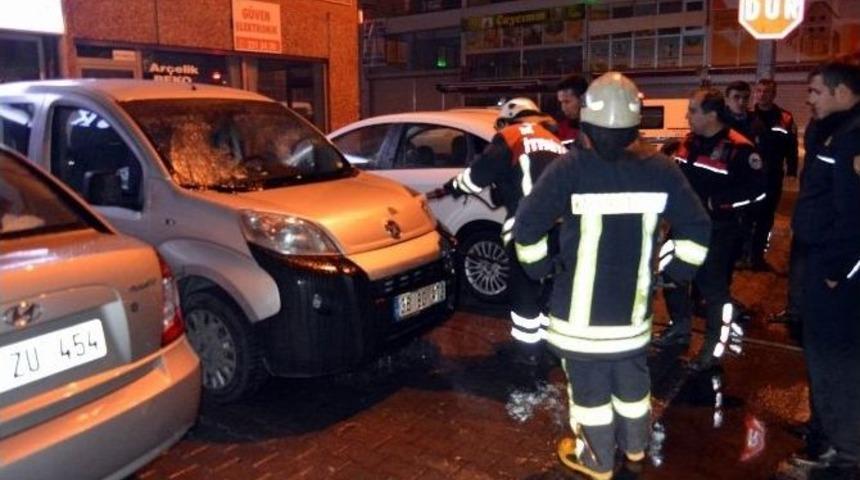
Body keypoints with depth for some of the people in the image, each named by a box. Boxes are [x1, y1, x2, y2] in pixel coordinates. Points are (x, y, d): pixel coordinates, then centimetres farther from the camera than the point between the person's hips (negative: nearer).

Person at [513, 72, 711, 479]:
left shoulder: (571, 167, -17)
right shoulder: (660, 168, -4)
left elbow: (528, 224, -17)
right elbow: (696, 227, 1)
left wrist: (539, 266, -2)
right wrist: (676, 268, 12)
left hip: (581, 303, -4)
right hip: (633, 300, 5)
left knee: (589, 381, 11)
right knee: (632, 374, 23)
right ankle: (634, 446, 43)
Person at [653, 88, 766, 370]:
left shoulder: (737, 148, -17)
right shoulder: (689, 142, 8)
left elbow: (757, 188, -20)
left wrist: (716, 202, -23)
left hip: (718, 231, -8)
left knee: (714, 288, -2)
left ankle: (715, 347, 13)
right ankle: (680, 330, 35)